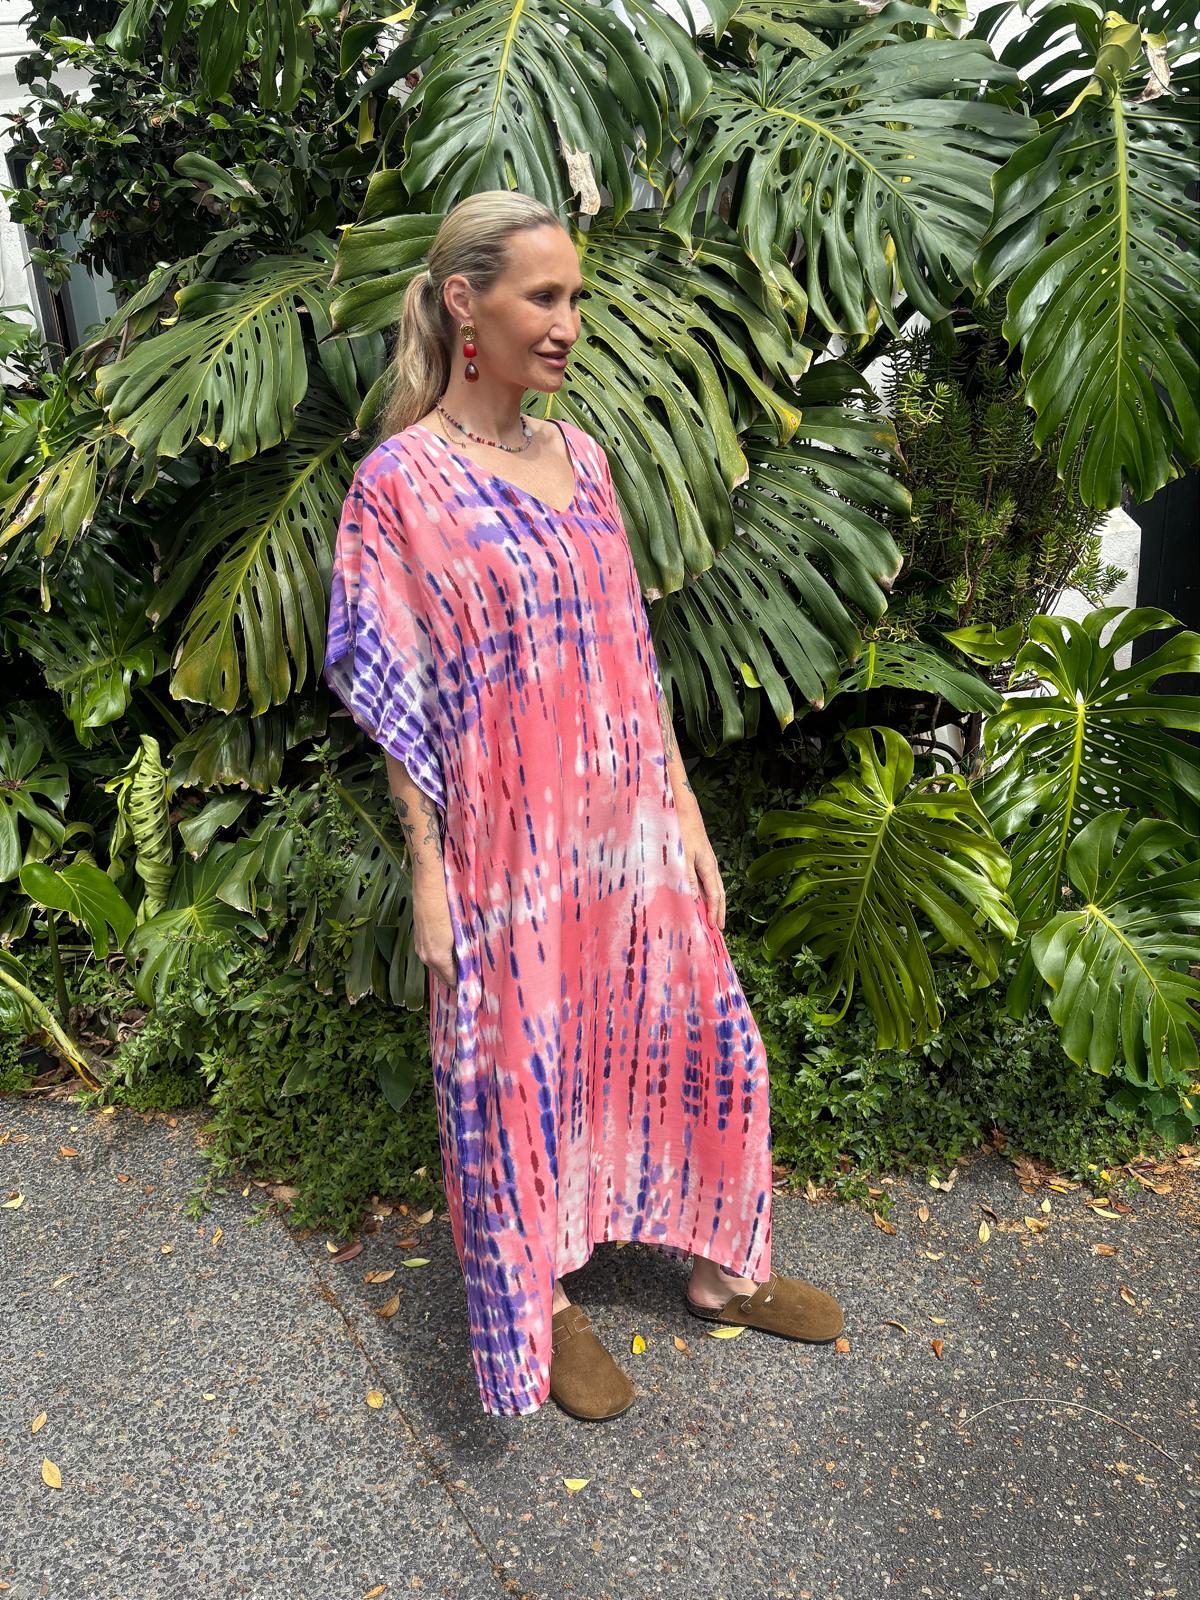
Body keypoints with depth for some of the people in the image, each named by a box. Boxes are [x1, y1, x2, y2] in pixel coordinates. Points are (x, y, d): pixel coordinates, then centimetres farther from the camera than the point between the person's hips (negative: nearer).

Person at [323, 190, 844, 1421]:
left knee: (697, 1039, 15)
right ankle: (541, 1305, 37)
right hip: (508, 851, -6)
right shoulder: (400, 483, -10)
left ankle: (718, 1270, 39)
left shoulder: (579, 455, 7)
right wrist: (429, 873, -10)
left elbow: (631, 654, 9)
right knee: (517, 1078, 11)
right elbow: (398, 704, -9)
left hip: (628, 832, 6)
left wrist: (683, 811, 8)